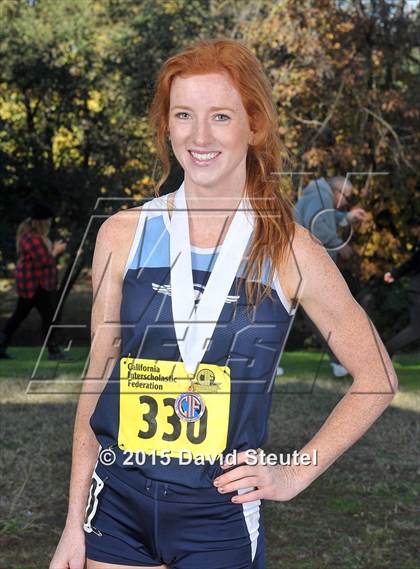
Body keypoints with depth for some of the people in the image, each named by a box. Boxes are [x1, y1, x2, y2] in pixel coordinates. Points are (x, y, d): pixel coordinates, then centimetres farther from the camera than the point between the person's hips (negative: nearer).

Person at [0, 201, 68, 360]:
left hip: (29, 284, 11)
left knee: (20, 314, 12)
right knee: (48, 315, -4)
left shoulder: (34, 233, 12)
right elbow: (44, 261, -24)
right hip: (35, 284, -11)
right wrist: (56, 251, -10)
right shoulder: (32, 238, -22)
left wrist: (52, 248, 9)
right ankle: (53, 351, 2)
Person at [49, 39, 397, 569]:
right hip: (117, 505, 2)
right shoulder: (123, 235, 0)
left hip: (219, 517, -2)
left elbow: (377, 379, 3)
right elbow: (98, 379, 5)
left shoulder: (290, 252, -6)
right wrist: (74, 524, 4)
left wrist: (295, 475, -2)